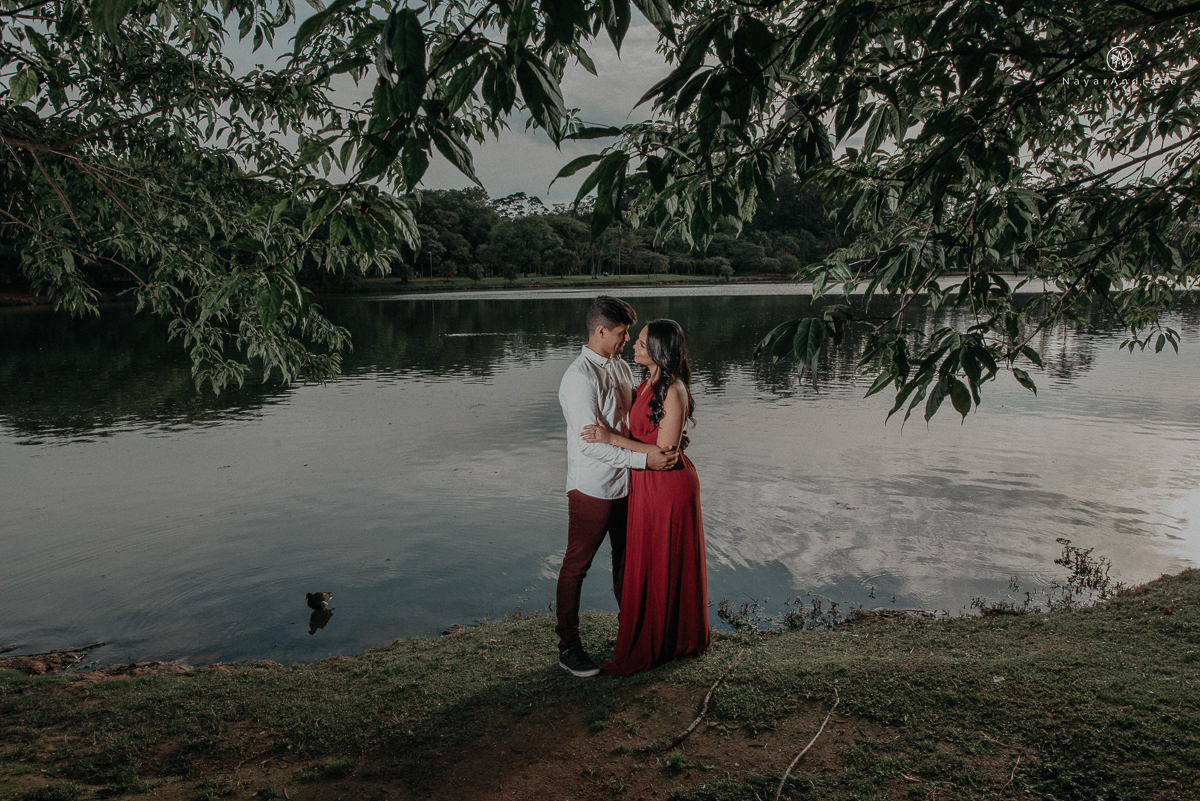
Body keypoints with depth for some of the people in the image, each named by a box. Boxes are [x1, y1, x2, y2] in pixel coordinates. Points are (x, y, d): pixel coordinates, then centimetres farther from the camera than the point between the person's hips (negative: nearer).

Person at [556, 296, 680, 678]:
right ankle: (568, 647, 17)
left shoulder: (621, 367, 7)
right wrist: (645, 459, -26)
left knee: (627, 561, 21)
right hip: (592, 490, -9)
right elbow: (591, 445, -25)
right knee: (576, 568, 5)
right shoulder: (580, 378, -21)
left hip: (626, 486, 9)